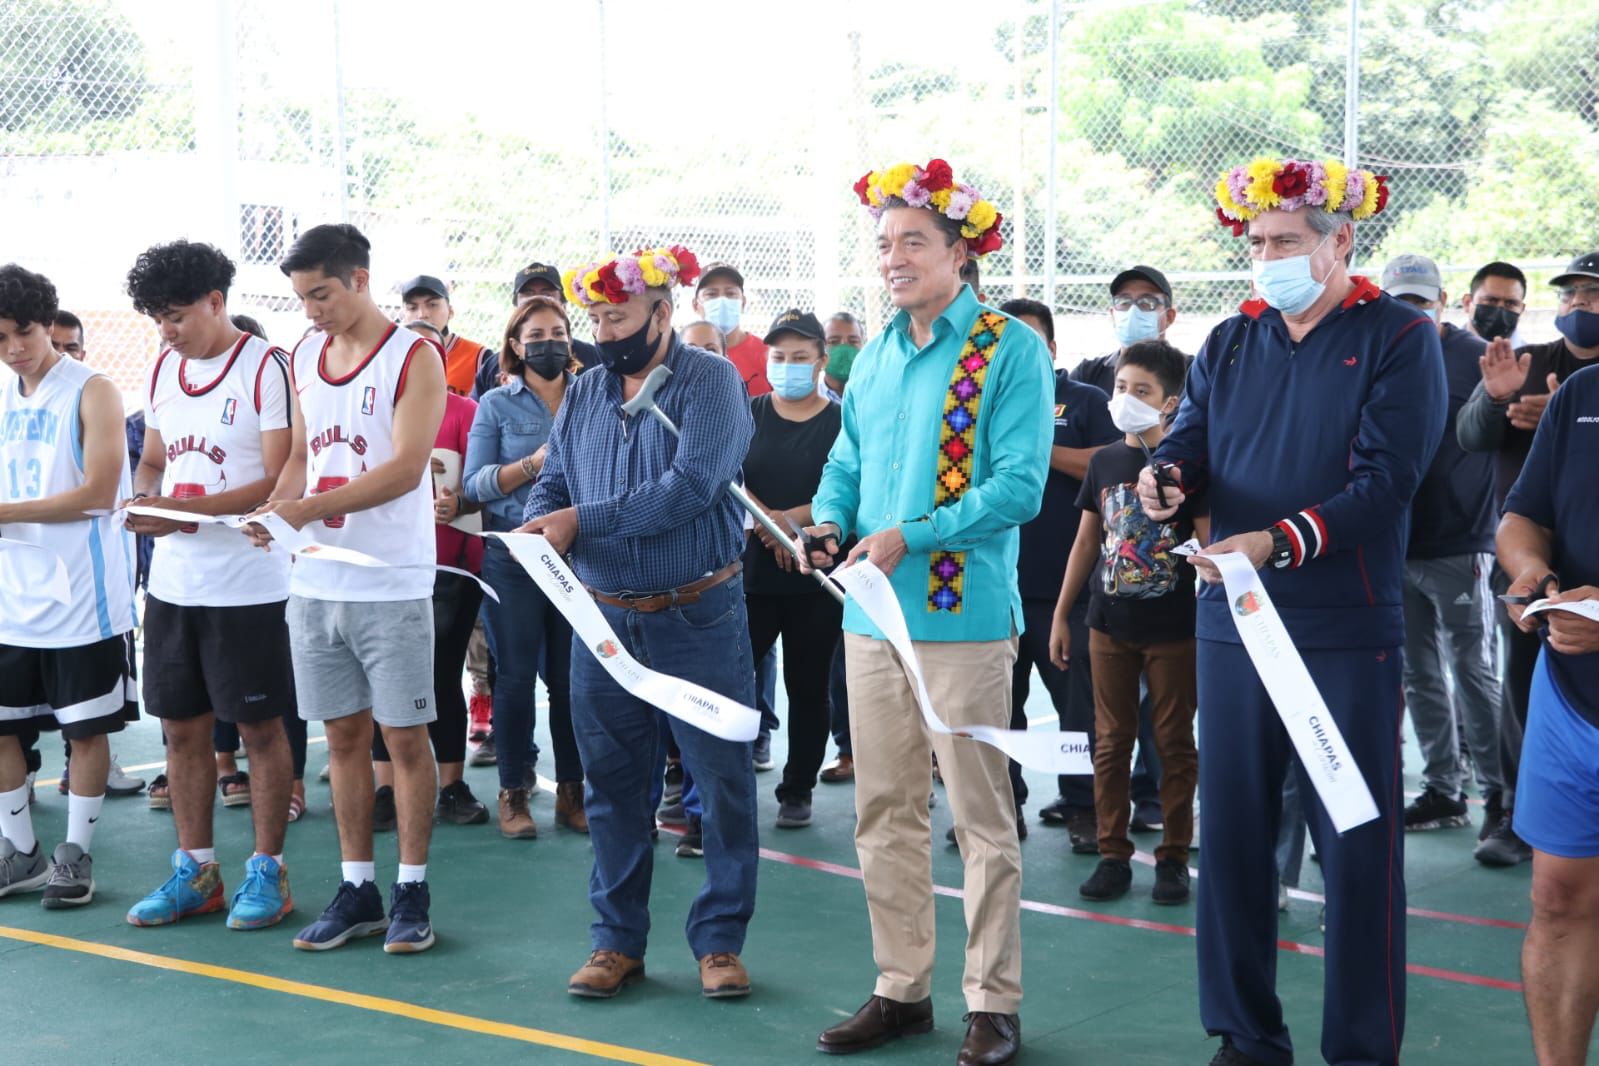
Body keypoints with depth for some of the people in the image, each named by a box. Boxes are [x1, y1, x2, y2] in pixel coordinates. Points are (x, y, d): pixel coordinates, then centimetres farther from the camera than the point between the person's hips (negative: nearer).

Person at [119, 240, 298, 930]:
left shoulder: (266, 369, -11)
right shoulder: (163, 369, 11)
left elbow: (281, 480, -16)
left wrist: (190, 510, -23)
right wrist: (142, 499, -1)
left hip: (247, 583, -7)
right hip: (172, 581, 7)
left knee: (260, 726, 3)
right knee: (181, 725, 12)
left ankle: (267, 871, 15)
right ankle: (195, 871, 23)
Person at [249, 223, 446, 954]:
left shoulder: (413, 359, -8)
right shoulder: (304, 357, 11)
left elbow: (406, 468, -18)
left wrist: (308, 508, -25)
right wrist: (274, 509, -3)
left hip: (392, 584, -6)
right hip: (315, 582, 6)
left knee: (404, 736, 1)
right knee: (343, 734, 10)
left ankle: (411, 893, 11)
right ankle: (357, 889, 19)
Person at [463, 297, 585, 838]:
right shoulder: (497, 404, 3)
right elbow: (475, 483, -4)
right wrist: (533, 464, -18)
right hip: (514, 556, -1)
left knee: (571, 675, 4)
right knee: (516, 675, 2)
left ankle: (571, 791, 16)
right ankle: (513, 793, 13)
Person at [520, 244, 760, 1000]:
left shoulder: (710, 383, -10)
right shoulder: (584, 394, 9)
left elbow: (690, 487, -22)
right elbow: (553, 480, 8)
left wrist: (582, 521, -21)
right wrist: (538, 524, -16)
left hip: (698, 617, -5)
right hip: (604, 617, 5)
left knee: (721, 779, 2)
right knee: (613, 782, 11)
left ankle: (720, 939, 15)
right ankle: (617, 939, 23)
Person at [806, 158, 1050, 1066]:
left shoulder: (1011, 349, -8)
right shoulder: (876, 356, 14)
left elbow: (1019, 485, -15)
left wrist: (909, 537, -20)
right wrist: (830, 520, -1)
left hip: (963, 615, -7)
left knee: (983, 818, 1)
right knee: (884, 814, 12)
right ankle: (901, 990, 23)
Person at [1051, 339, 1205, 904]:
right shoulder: (1104, 462, 7)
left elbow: (1209, 545, -7)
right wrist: (1061, 614, 11)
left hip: (1174, 629, -4)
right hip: (1111, 626, 4)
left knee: (1176, 745, 5)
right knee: (1111, 742, 8)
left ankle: (1173, 857, 15)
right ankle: (1113, 854, 16)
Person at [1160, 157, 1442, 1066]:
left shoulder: (1400, 339, -4)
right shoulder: (1231, 343, 12)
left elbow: (1387, 480, -14)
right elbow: (1194, 436, 5)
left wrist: (1280, 543, -25)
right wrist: (1169, 475, -19)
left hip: (1347, 631, -5)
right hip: (1233, 621, 5)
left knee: (1358, 845, 1)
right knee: (1233, 832, 10)